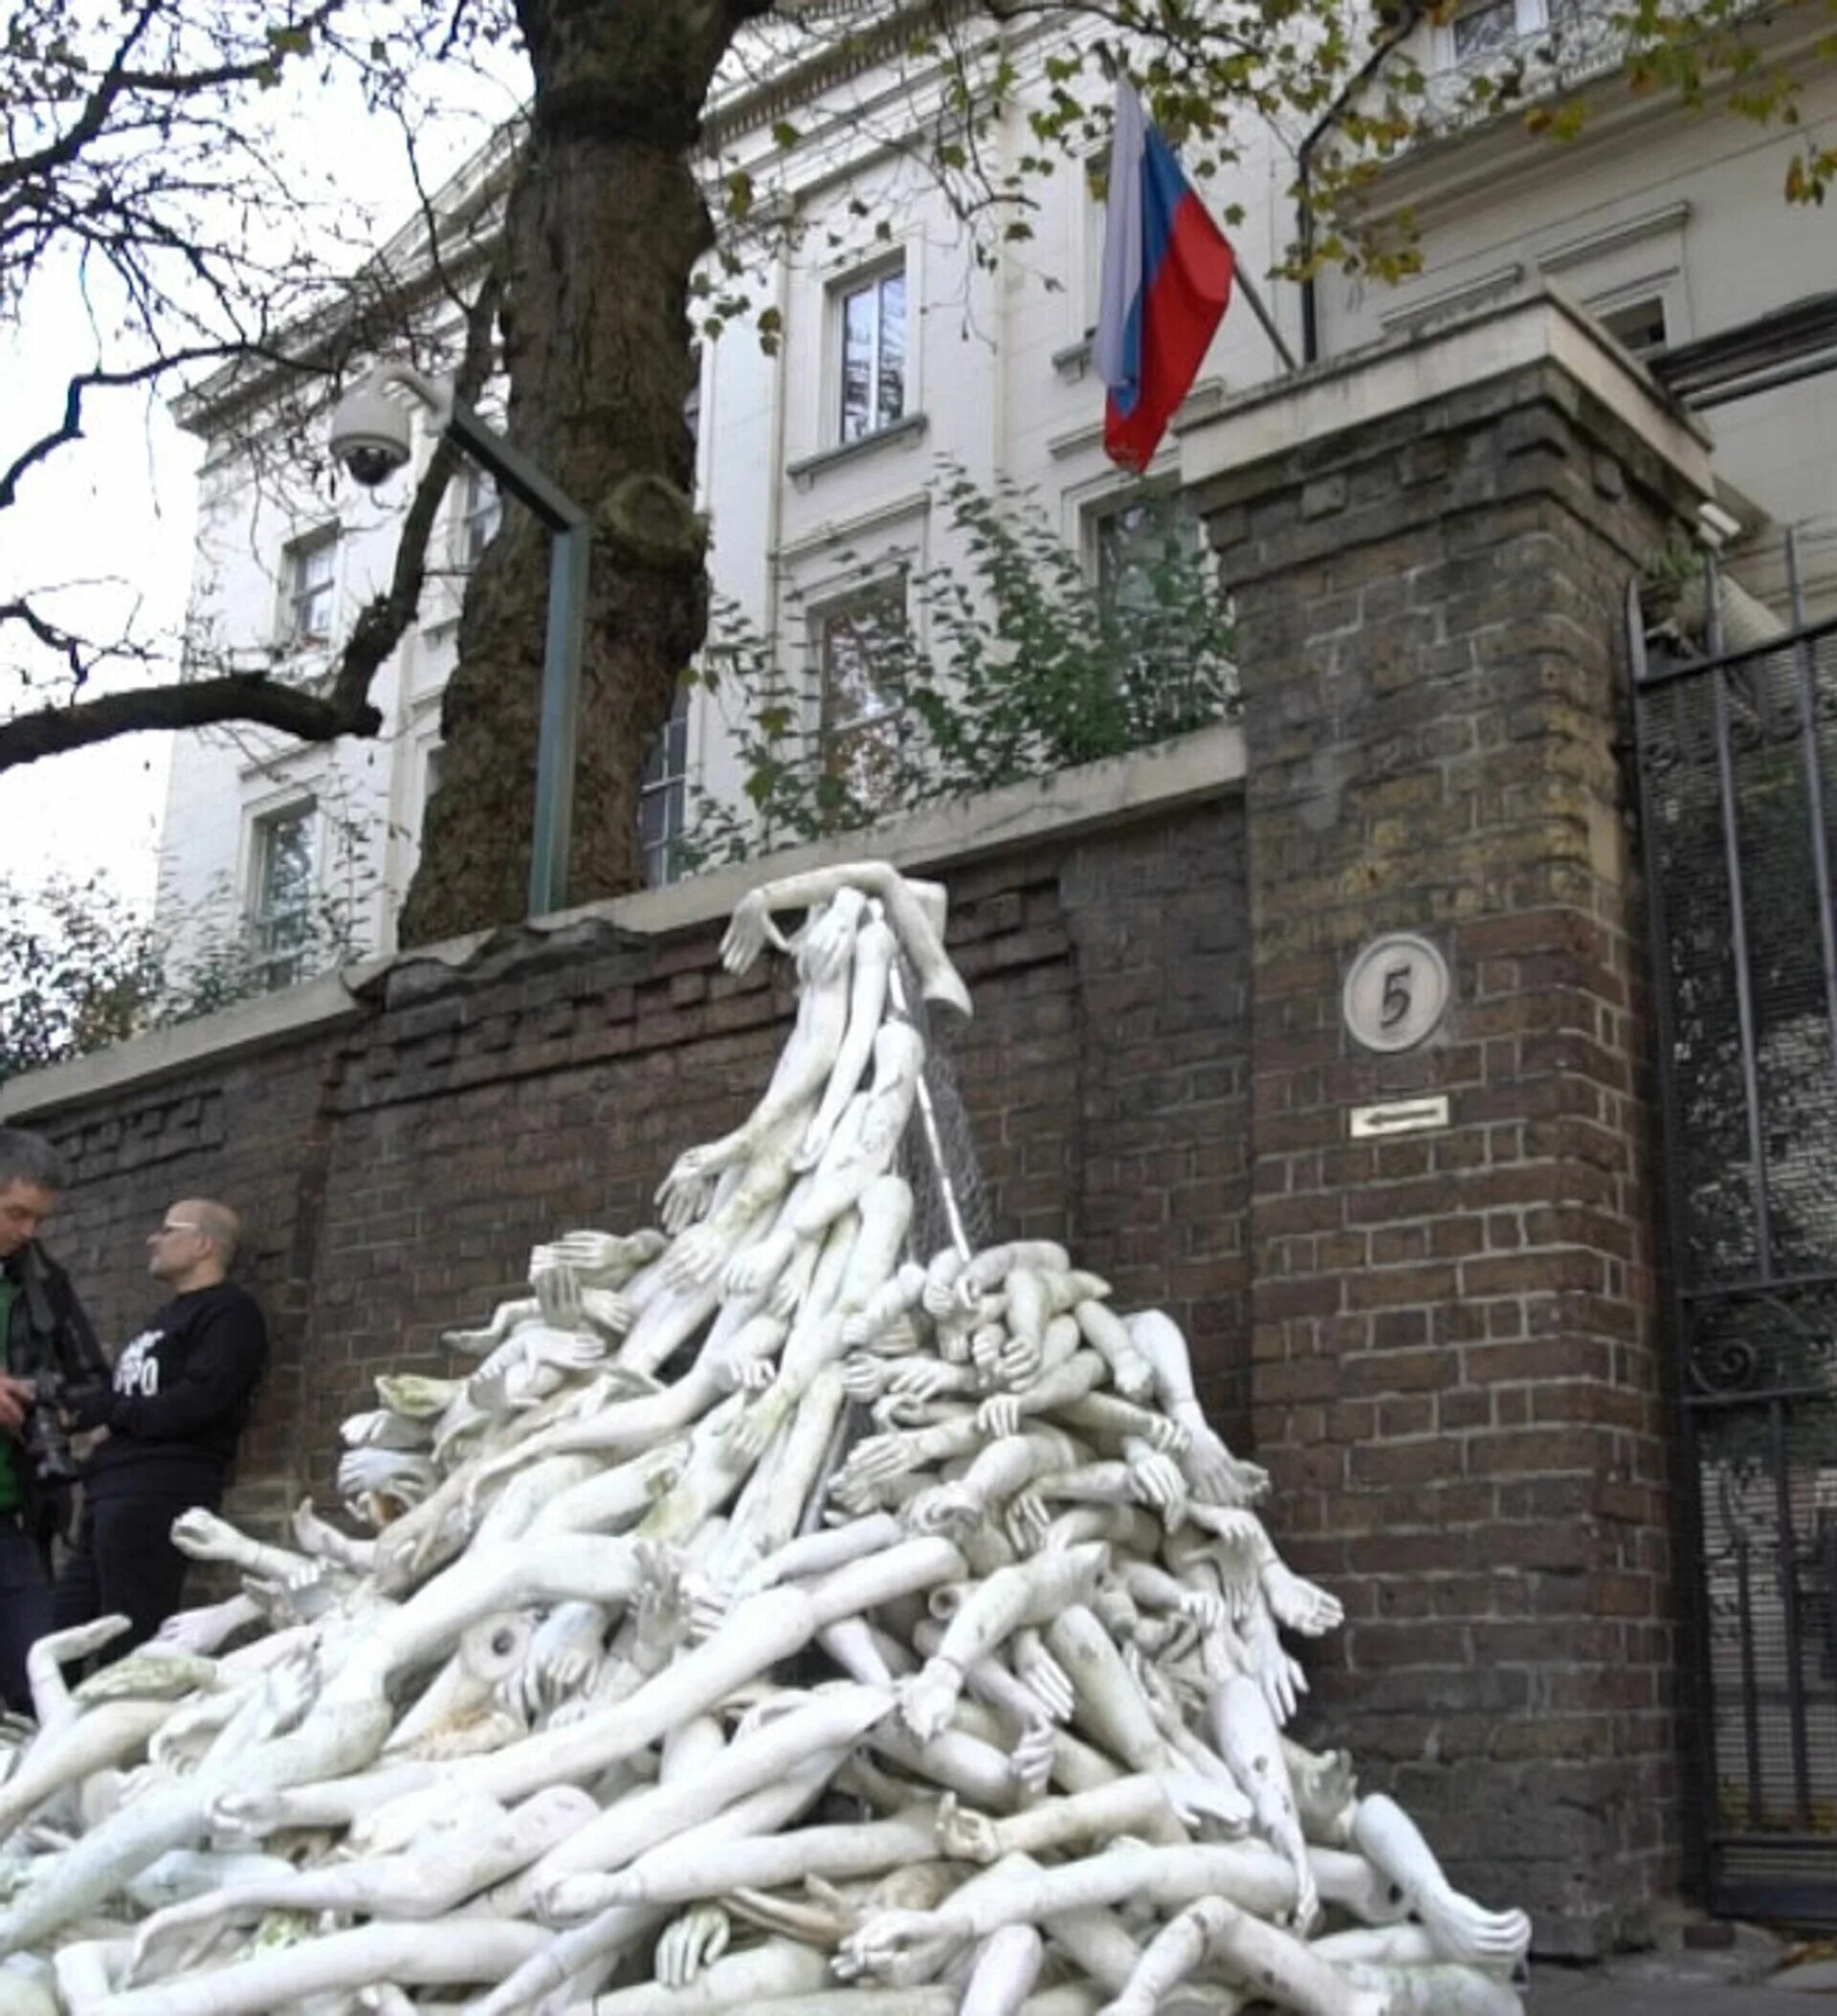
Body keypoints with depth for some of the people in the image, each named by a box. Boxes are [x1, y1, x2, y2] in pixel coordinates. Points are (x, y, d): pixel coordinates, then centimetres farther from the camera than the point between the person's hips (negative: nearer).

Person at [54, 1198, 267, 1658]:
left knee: (132, 1649, -10)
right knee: (62, 1629, 8)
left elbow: (199, 1400, -17)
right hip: (113, 1489, 10)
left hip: (158, 1491, -10)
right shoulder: (169, 1316, 27)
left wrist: (111, 1413, -4)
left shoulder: (229, 1310, -3)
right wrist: (79, 1406, 3)